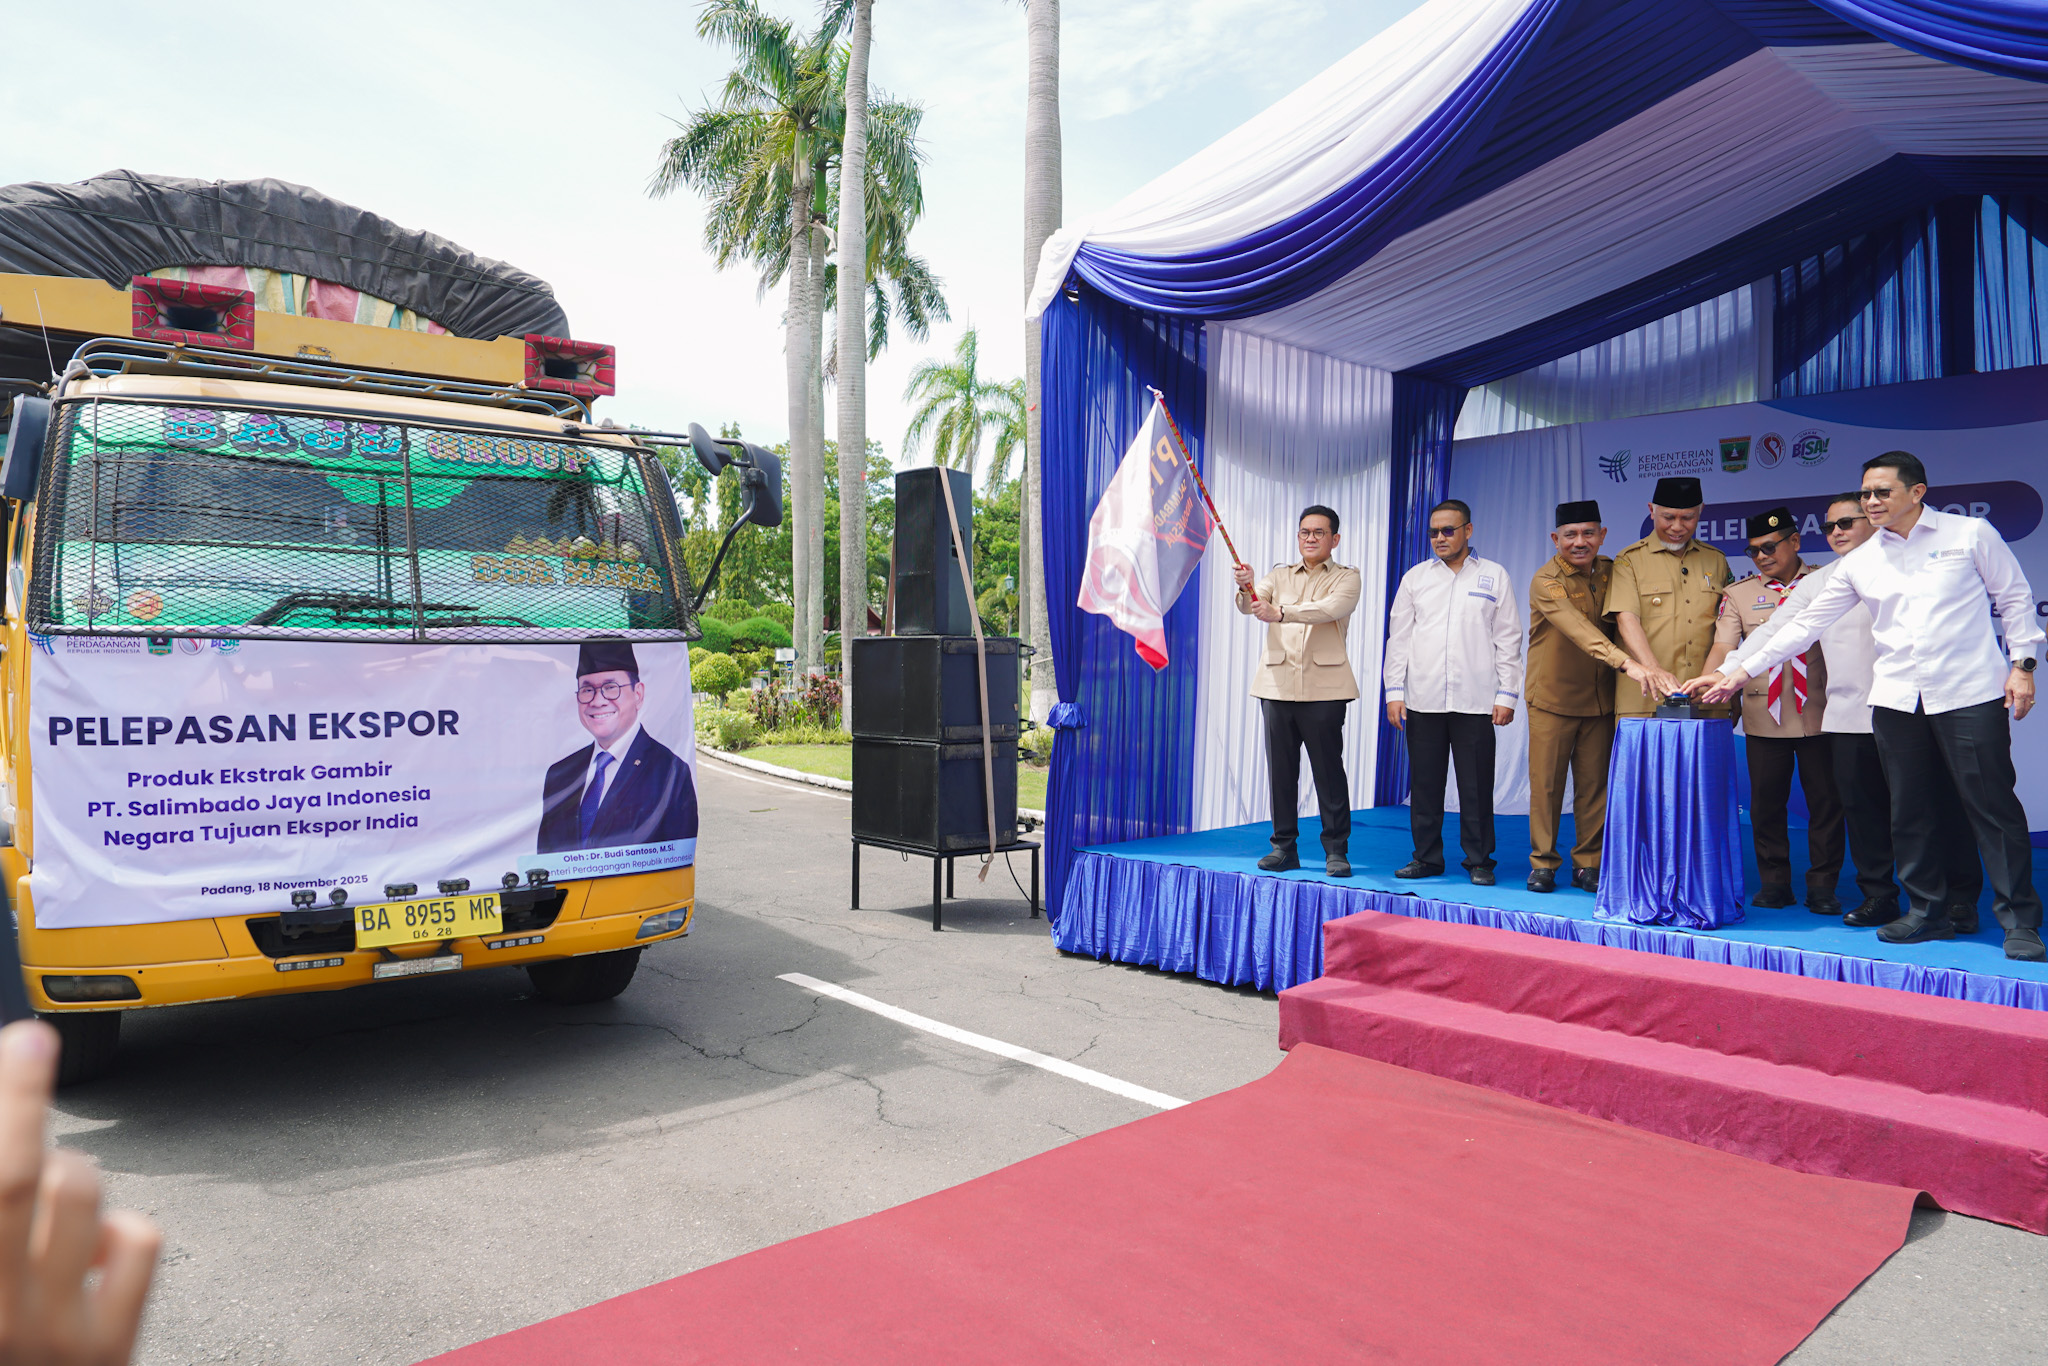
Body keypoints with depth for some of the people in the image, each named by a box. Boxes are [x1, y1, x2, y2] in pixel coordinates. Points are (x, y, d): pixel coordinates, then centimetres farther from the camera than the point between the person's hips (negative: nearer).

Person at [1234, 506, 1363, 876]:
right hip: (1278, 684, 3)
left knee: (1329, 769, -3)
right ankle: (1284, 846, 13)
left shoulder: (1346, 578, 6)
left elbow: (1329, 609, -16)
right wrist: (1245, 588, -24)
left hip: (1324, 688, -3)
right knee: (1280, 769, 4)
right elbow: (1249, 605, 0)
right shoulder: (1280, 576, 17)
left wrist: (1280, 612, -29)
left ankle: (1336, 849, 6)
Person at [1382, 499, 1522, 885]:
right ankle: (1427, 857, 15)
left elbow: (1509, 640, 6)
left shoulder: (1494, 577, 8)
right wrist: (1394, 691, 3)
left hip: (1475, 701, -1)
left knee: (1476, 785, 1)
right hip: (1423, 700, 2)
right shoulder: (1415, 577, 11)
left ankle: (1479, 861, 12)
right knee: (1425, 782, 4)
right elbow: (1398, 637, 10)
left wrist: (1507, 695, -1)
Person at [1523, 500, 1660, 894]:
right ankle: (1543, 864, 12)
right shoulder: (1546, 581, -12)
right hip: (1553, 699, -4)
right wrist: (1625, 662, -40)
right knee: (1546, 784, 0)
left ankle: (1588, 865, 15)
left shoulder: (1611, 572, 7)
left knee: (1594, 786, 6)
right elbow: (1580, 629, -27)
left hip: (1601, 699, 4)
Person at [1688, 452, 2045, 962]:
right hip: (1896, 700, 4)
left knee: (1992, 805, -2)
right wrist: (1742, 671, 7)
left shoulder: (1971, 533, 3)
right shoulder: (1860, 562, 10)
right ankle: (1927, 911, 18)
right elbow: (1807, 623, 11)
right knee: (1908, 811, 7)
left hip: (1970, 695, -3)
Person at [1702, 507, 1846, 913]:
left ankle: (1822, 887, 14)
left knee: (1825, 800, 3)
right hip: (1764, 716, 1)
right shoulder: (1738, 593, 8)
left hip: (1818, 713, -1)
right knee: (1766, 802, 5)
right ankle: (1774, 882, 17)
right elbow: (1723, 645, -1)